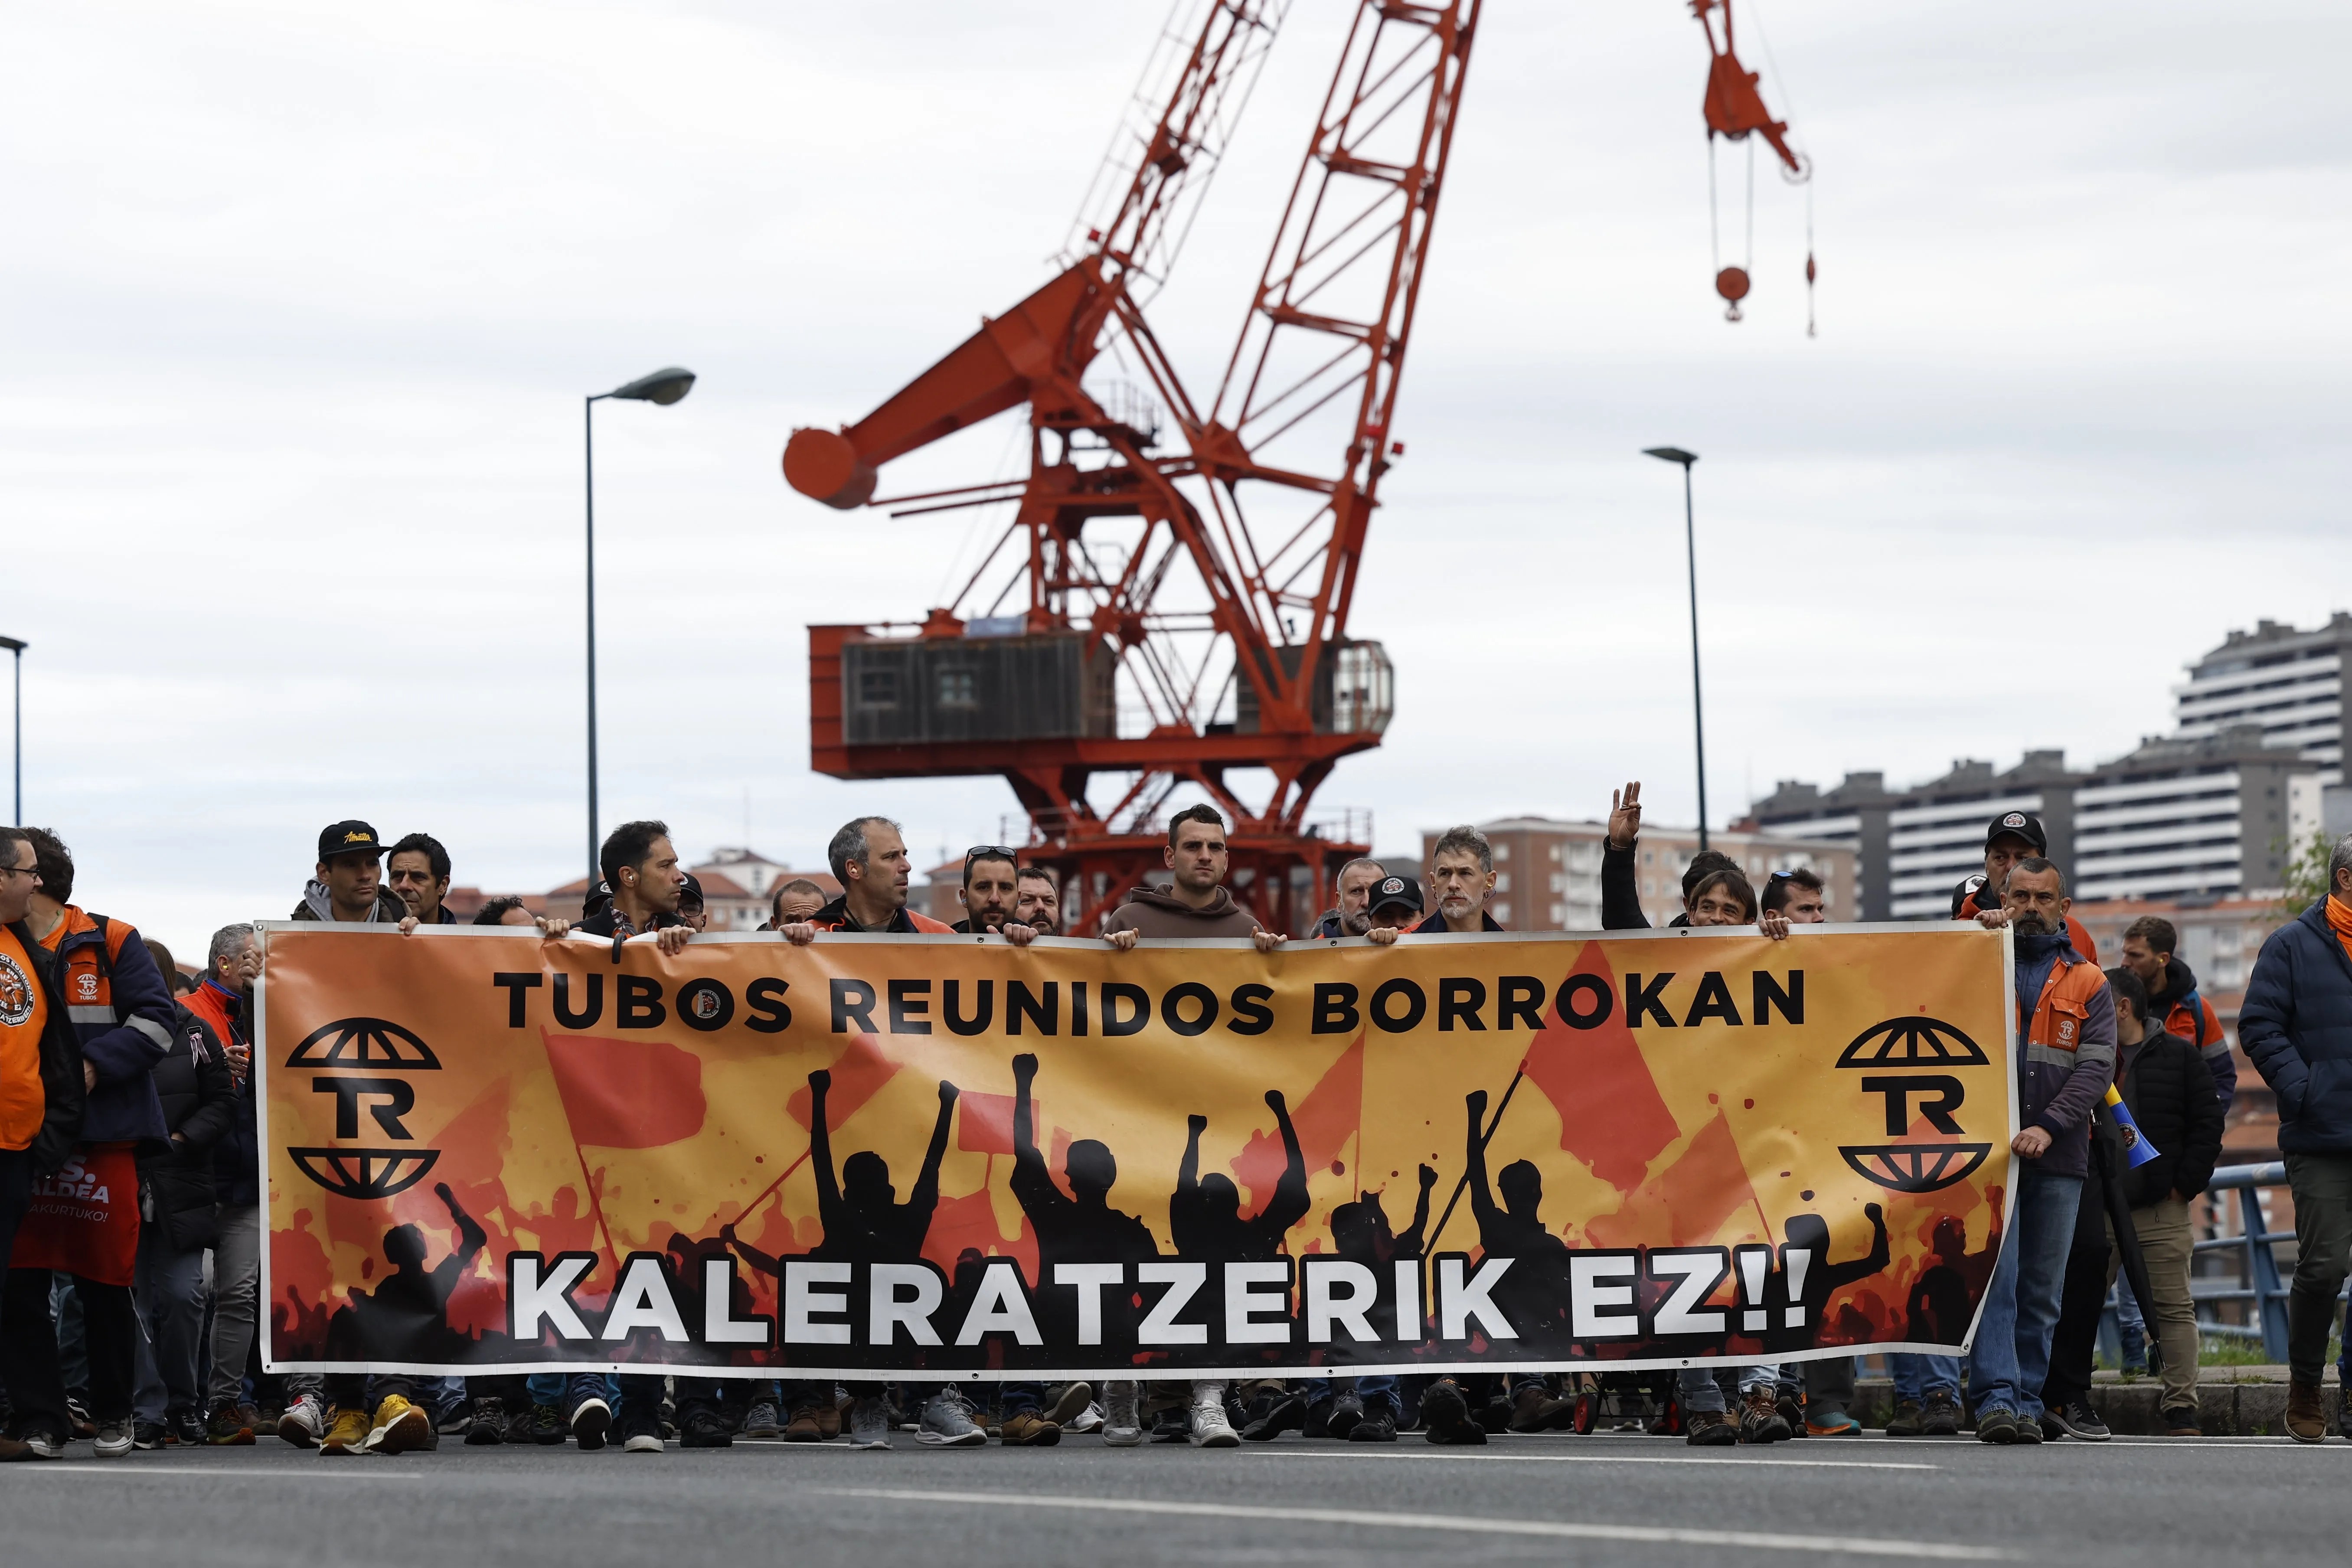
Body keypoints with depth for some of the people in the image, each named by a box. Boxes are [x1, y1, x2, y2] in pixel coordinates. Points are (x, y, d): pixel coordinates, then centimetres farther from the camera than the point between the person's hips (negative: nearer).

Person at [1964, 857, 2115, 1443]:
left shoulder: (2088, 983, 12)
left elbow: (2096, 1065, 1)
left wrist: (2049, 1125, -14)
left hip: (2058, 1155, 2)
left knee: (2042, 1290, 5)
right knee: (1993, 1278, -13)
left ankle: (2027, 1404, 10)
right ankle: (1995, 1399, -18)